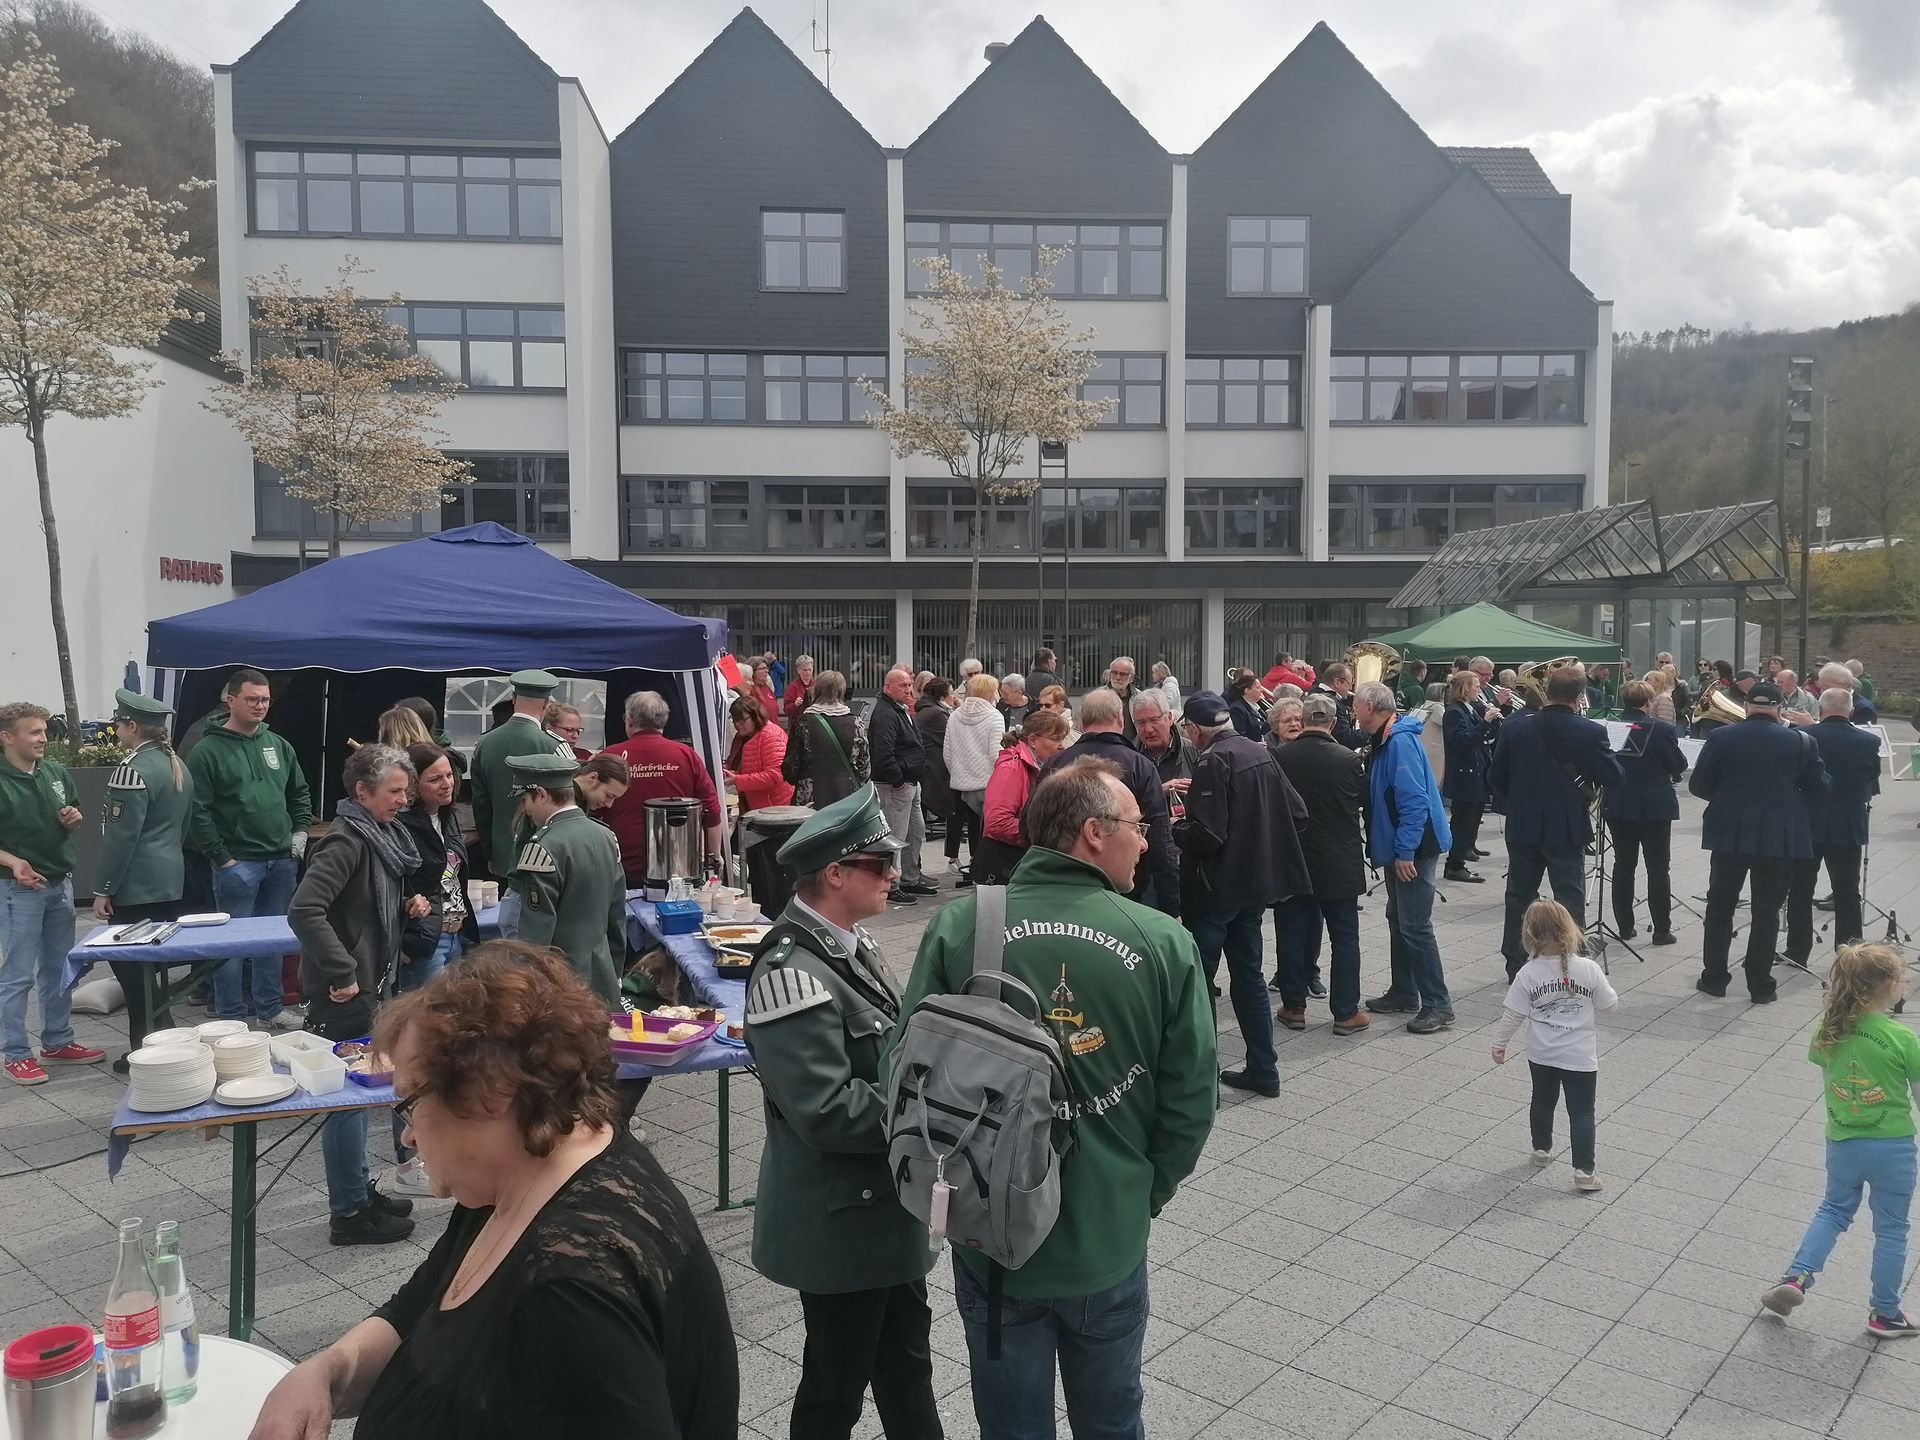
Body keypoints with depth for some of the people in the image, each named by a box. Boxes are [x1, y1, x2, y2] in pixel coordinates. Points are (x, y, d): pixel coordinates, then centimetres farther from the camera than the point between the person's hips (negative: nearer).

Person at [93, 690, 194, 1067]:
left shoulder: (133, 769, -16)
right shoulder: (177, 764, 12)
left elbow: (121, 836, -17)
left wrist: (103, 889, -12)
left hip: (136, 885, -9)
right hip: (170, 879, 9)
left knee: (130, 963, -2)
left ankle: (145, 1048, 0)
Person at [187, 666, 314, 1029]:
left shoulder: (278, 745, 11)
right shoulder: (208, 751, -8)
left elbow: (300, 792, 22)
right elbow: (197, 811, -12)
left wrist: (300, 830, 10)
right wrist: (221, 858, -14)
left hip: (281, 860, 6)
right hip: (237, 862, -6)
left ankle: (270, 1007, 25)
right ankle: (231, 1018, 10)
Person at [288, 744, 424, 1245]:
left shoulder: (382, 835, 9)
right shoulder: (345, 840, -19)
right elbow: (304, 909, -30)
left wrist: (409, 907, 3)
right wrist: (341, 973, -27)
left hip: (369, 982, 9)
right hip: (344, 991, -9)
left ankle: (358, 1190, 33)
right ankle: (349, 1214, 12)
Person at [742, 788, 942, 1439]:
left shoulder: (847, 945, 3)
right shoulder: (792, 972, -26)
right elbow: (827, 1111, -29)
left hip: (887, 1204, 9)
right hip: (842, 1221, -8)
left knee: (906, 1361, 24)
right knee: (836, 1383, 13)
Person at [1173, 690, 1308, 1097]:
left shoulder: (1212, 761, -19)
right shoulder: (1261, 753, 6)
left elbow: (1206, 834, -24)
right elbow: (1297, 814, 8)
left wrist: (1175, 830, -6)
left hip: (1214, 889, -8)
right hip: (1255, 884, 8)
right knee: (1249, 976, 17)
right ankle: (1263, 1070, 22)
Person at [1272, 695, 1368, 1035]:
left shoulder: (1278, 758, -11)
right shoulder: (1350, 759, -12)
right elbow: (1363, 800, 4)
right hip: (1340, 865, -1)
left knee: (1292, 936, 10)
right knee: (1344, 937, 9)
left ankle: (1294, 1007, 16)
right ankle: (1346, 1013, 12)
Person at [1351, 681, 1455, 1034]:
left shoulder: (1400, 742, -20)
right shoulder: (1383, 742, 12)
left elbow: (1414, 801, -25)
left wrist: (1405, 852, -24)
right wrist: (1393, 849, 18)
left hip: (1412, 849, -10)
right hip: (1397, 848, 10)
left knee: (1415, 926, -6)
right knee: (1398, 921, 16)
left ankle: (1438, 1005, 1)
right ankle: (1403, 994, 27)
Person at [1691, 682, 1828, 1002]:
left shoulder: (1721, 737, -5)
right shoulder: (1801, 742, -4)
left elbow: (1698, 785, -2)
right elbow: (1818, 788, 1)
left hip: (1730, 833, 0)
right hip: (1779, 837, 0)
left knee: (1720, 906, 12)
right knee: (1767, 911, 8)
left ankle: (1714, 978, 16)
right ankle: (1761, 986, 12)